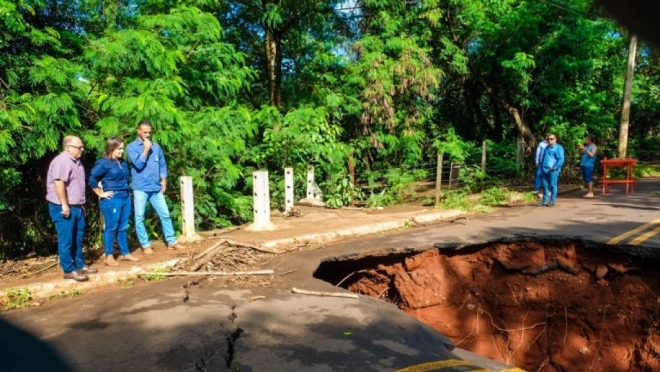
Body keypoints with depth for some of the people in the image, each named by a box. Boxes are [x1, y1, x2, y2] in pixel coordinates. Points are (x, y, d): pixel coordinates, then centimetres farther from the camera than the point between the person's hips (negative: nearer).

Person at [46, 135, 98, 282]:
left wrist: (80, 205, 23)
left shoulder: (77, 162, 14)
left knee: (77, 239, 16)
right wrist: (64, 205, -26)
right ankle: (69, 270, 7)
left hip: (76, 207, 10)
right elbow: (59, 183, -26)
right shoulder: (62, 161, -17)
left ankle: (79, 265, 26)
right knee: (66, 240, -1)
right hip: (63, 208, -9)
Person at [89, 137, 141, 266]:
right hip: (112, 199, -7)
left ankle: (125, 253, 23)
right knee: (111, 228, 0)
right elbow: (92, 179, -16)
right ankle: (109, 257, 9)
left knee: (122, 228, 14)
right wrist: (101, 194, -12)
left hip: (125, 198, 7)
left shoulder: (123, 162, 12)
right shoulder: (103, 163, -10)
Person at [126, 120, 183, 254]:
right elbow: (138, 164, -16)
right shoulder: (132, 147, -4)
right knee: (140, 218, 1)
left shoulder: (156, 146, 9)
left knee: (165, 214, 7)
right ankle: (145, 245, 12)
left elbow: (162, 165, 14)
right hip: (140, 188, -4)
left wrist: (164, 182, 7)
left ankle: (172, 242, 17)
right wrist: (146, 149, -14)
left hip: (156, 188, 4)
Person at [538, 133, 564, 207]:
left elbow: (561, 160, -11)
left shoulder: (558, 148, -3)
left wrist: (554, 167, -17)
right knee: (545, 185, 8)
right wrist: (542, 167, 15)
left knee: (553, 185, -2)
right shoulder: (546, 148, 19)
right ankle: (544, 201, 14)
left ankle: (552, 201, 5)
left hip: (553, 170, -7)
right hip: (545, 170, 7)